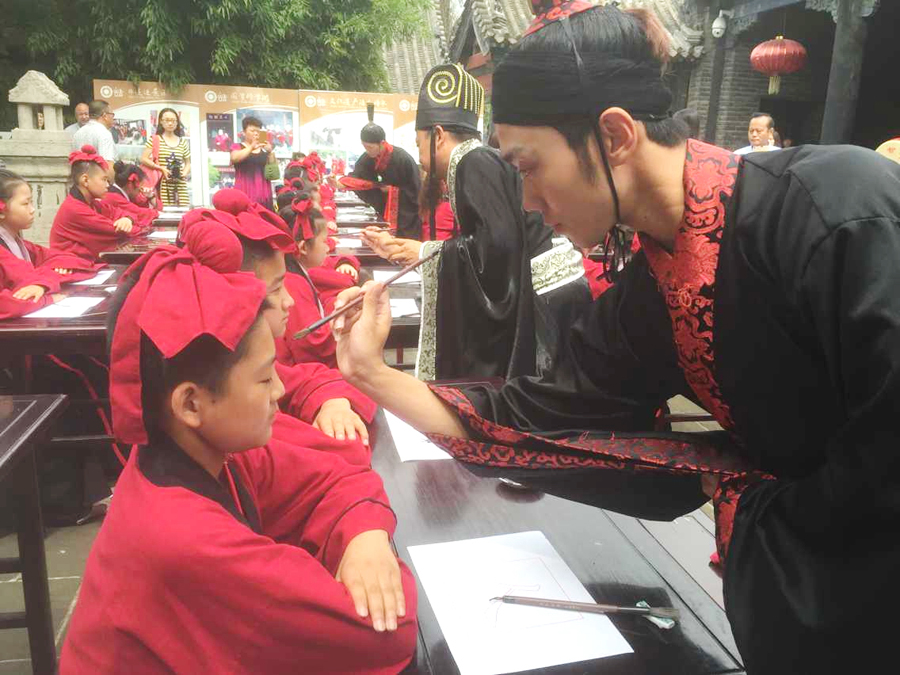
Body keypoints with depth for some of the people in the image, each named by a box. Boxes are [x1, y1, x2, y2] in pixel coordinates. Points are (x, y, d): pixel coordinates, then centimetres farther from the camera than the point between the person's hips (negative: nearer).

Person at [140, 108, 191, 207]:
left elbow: (188, 163, 20)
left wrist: (185, 173, -1)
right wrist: (161, 169, -12)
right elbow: (143, 159, -1)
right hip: (162, 184, -3)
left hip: (180, 184, 3)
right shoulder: (154, 140, 4)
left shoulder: (183, 142, 14)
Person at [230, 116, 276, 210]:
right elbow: (234, 158, -12)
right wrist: (251, 147, -22)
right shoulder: (237, 147, 10)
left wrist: (270, 152, -2)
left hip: (264, 193, 3)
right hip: (245, 193, -3)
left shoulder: (264, 149, 18)